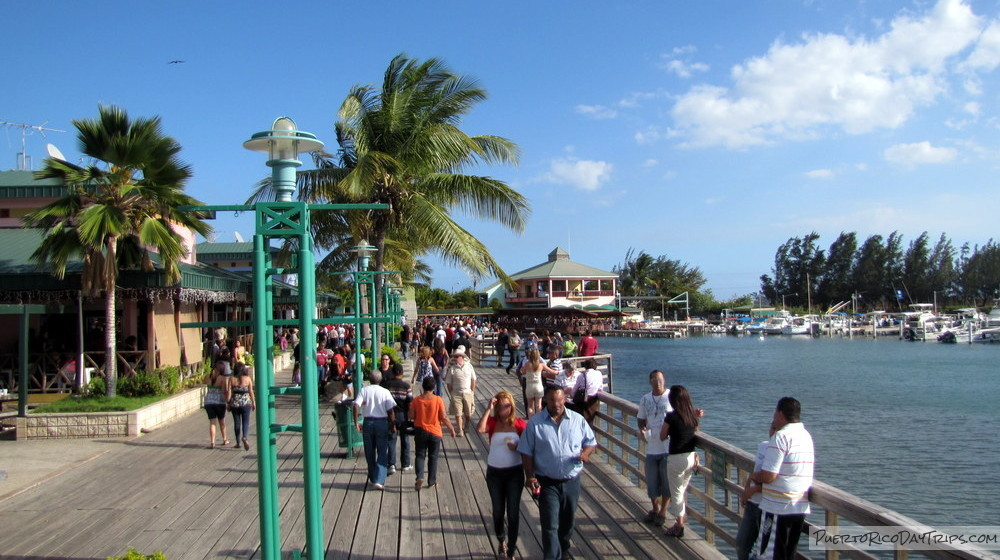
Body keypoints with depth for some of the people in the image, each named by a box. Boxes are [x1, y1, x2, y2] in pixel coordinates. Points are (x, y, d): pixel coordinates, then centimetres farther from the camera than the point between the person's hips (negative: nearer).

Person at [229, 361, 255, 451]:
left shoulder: (232, 379, -3)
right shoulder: (248, 379, -5)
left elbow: (229, 392, -3)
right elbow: (251, 392, -2)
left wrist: (228, 404, 6)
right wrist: (254, 403, 7)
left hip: (234, 403, 1)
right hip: (246, 403, -1)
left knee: (237, 423, 12)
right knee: (246, 422, 4)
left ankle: (238, 443, 18)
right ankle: (245, 437, -22)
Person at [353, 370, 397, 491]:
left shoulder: (363, 390, -1)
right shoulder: (385, 392, -4)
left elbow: (356, 406, -11)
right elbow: (390, 410, -7)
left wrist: (356, 422, -3)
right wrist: (392, 425, 4)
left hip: (368, 422, 2)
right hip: (382, 422, -2)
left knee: (370, 453, 15)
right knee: (382, 453, 2)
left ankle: (372, 478, 26)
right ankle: (379, 480, -9)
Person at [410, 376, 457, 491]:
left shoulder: (416, 400, -8)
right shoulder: (438, 400, -12)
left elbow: (411, 416, -3)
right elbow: (444, 417, -11)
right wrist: (452, 429, 0)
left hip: (420, 431, 1)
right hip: (435, 432, -1)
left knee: (420, 455, 12)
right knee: (433, 457, 11)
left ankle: (419, 477, -8)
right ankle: (431, 482, 16)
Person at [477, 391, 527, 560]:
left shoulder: (520, 424, -6)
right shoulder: (492, 422, -5)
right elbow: (480, 429, -26)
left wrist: (517, 447, -20)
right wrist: (488, 409, -24)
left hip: (515, 472, -1)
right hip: (494, 473, 1)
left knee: (513, 512, 1)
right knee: (498, 511, 16)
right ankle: (501, 540, 42)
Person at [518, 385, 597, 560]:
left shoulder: (578, 420, 0)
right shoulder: (535, 423, -6)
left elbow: (591, 441, 9)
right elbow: (526, 452, -3)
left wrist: (585, 453, -13)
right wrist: (530, 476, -12)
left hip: (572, 481, 3)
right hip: (547, 483, -3)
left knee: (567, 521, 20)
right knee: (550, 524, -7)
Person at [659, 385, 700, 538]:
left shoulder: (671, 417, -16)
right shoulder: (693, 416, 1)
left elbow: (662, 437, -7)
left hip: (676, 459, -6)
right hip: (691, 457, 6)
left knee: (676, 493, 8)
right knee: (682, 491, 21)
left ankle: (679, 526, 14)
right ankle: (679, 521, 29)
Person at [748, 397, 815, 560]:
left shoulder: (781, 436, -16)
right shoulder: (806, 435, 11)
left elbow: (768, 476, -22)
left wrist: (754, 476, 0)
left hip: (779, 506, -8)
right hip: (801, 506, 8)